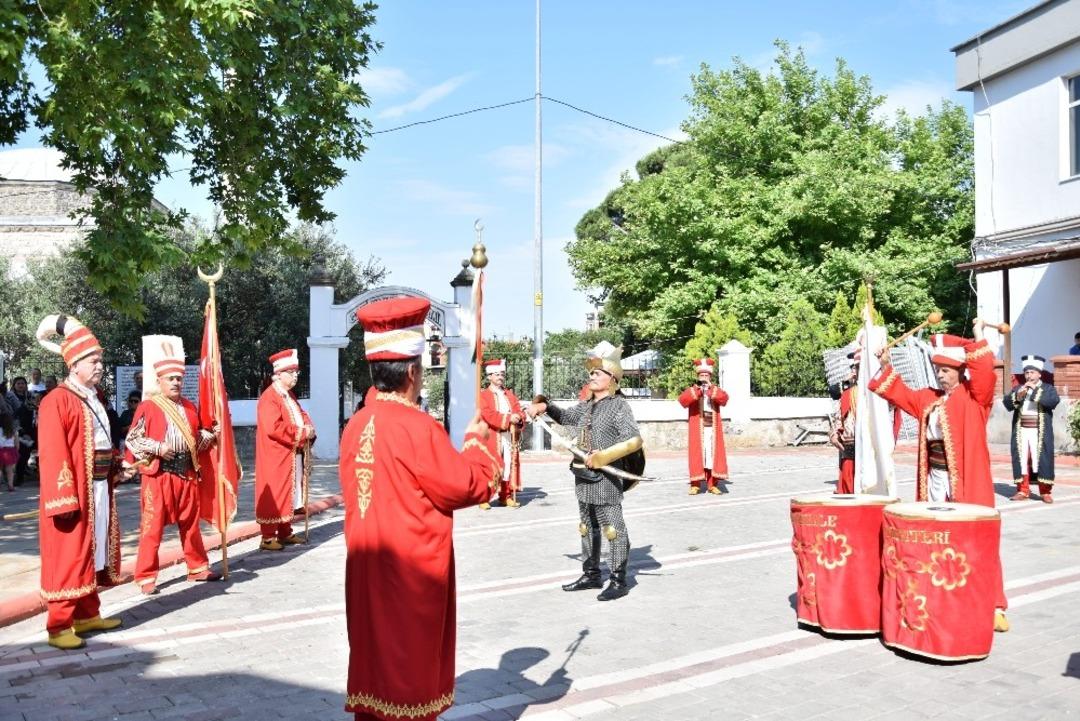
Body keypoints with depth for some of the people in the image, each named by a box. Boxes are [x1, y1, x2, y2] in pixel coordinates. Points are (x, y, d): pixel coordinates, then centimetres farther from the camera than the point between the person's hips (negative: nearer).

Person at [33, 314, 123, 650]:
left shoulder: (93, 400, 14)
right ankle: (59, 626, 4)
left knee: (90, 553, 15)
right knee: (68, 558, -3)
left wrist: (116, 468, 10)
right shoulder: (57, 401, -14)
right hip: (73, 493, -9)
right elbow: (52, 455, -19)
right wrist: (63, 499, -23)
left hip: (99, 490, 9)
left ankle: (87, 614, 26)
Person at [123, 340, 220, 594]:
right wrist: (157, 448, -19)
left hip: (187, 474, 6)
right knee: (152, 527, -2)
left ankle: (198, 567, 26)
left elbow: (197, 435, 22)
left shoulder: (189, 407, 12)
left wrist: (207, 435, 1)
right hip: (158, 475, -6)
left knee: (191, 524, 14)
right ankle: (146, 577, 5)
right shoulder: (148, 407, -7)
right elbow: (132, 439, -8)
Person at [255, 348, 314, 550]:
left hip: (292, 456, 9)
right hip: (276, 458, -9)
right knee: (274, 496, -5)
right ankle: (268, 537, 1)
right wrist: (302, 432, -19)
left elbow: (301, 415, 21)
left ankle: (285, 533, 21)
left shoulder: (289, 395, 15)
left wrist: (309, 428, -2)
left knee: (288, 494, 13)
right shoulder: (269, 397, -16)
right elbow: (274, 428, -25)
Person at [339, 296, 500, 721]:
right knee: (411, 662, 7)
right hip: (412, 568, -7)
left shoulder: (356, 425, 3)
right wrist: (476, 442, 1)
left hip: (368, 565, 7)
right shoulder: (417, 427, -20)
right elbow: (465, 486, -15)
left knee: (373, 655, 16)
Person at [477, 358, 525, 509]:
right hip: (492, 438, -5)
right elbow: (489, 415, -14)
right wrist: (508, 418, -22)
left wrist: (518, 417, -15)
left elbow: (519, 411, 10)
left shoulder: (510, 394, 18)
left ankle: (506, 496, 13)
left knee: (509, 466, 5)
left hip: (510, 437, 5)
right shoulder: (483, 395, 0)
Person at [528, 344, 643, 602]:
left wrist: (604, 456, -24)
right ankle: (591, 575, 28)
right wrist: (545, 407, 12)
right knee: (587, 527, 16)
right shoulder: (585, 406, 12)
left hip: (606, 479, -8)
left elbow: (634, 440, -17)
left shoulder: (619, 405, -9)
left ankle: (618, 581, 5)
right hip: (583, 477, 8)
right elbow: (564, 417, 30)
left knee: (613, 528, -2)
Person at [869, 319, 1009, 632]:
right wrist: (886, 367, 12)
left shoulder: (975, 396, -4)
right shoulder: (929, 398, 14)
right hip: (934, 480, 6)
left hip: (967, 481, -6)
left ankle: (994, 607, 1)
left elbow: (985, 375, -22)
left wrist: (978, 339, -24)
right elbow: (901, 394, 22)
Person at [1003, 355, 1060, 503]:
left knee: (1042, 460, -4)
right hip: (1021, 432, 3)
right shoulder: (1017, 388, 13)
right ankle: (1023, 490, 8)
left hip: (1040, 433, -3)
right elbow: (1007, 403, 1)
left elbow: (1054, 401, -13)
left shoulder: (1048, 388, 6)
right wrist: (1018, 396, -17)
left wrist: (1035, 390, -15)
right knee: (1021, 460, 1)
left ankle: (1045, 492, 3)